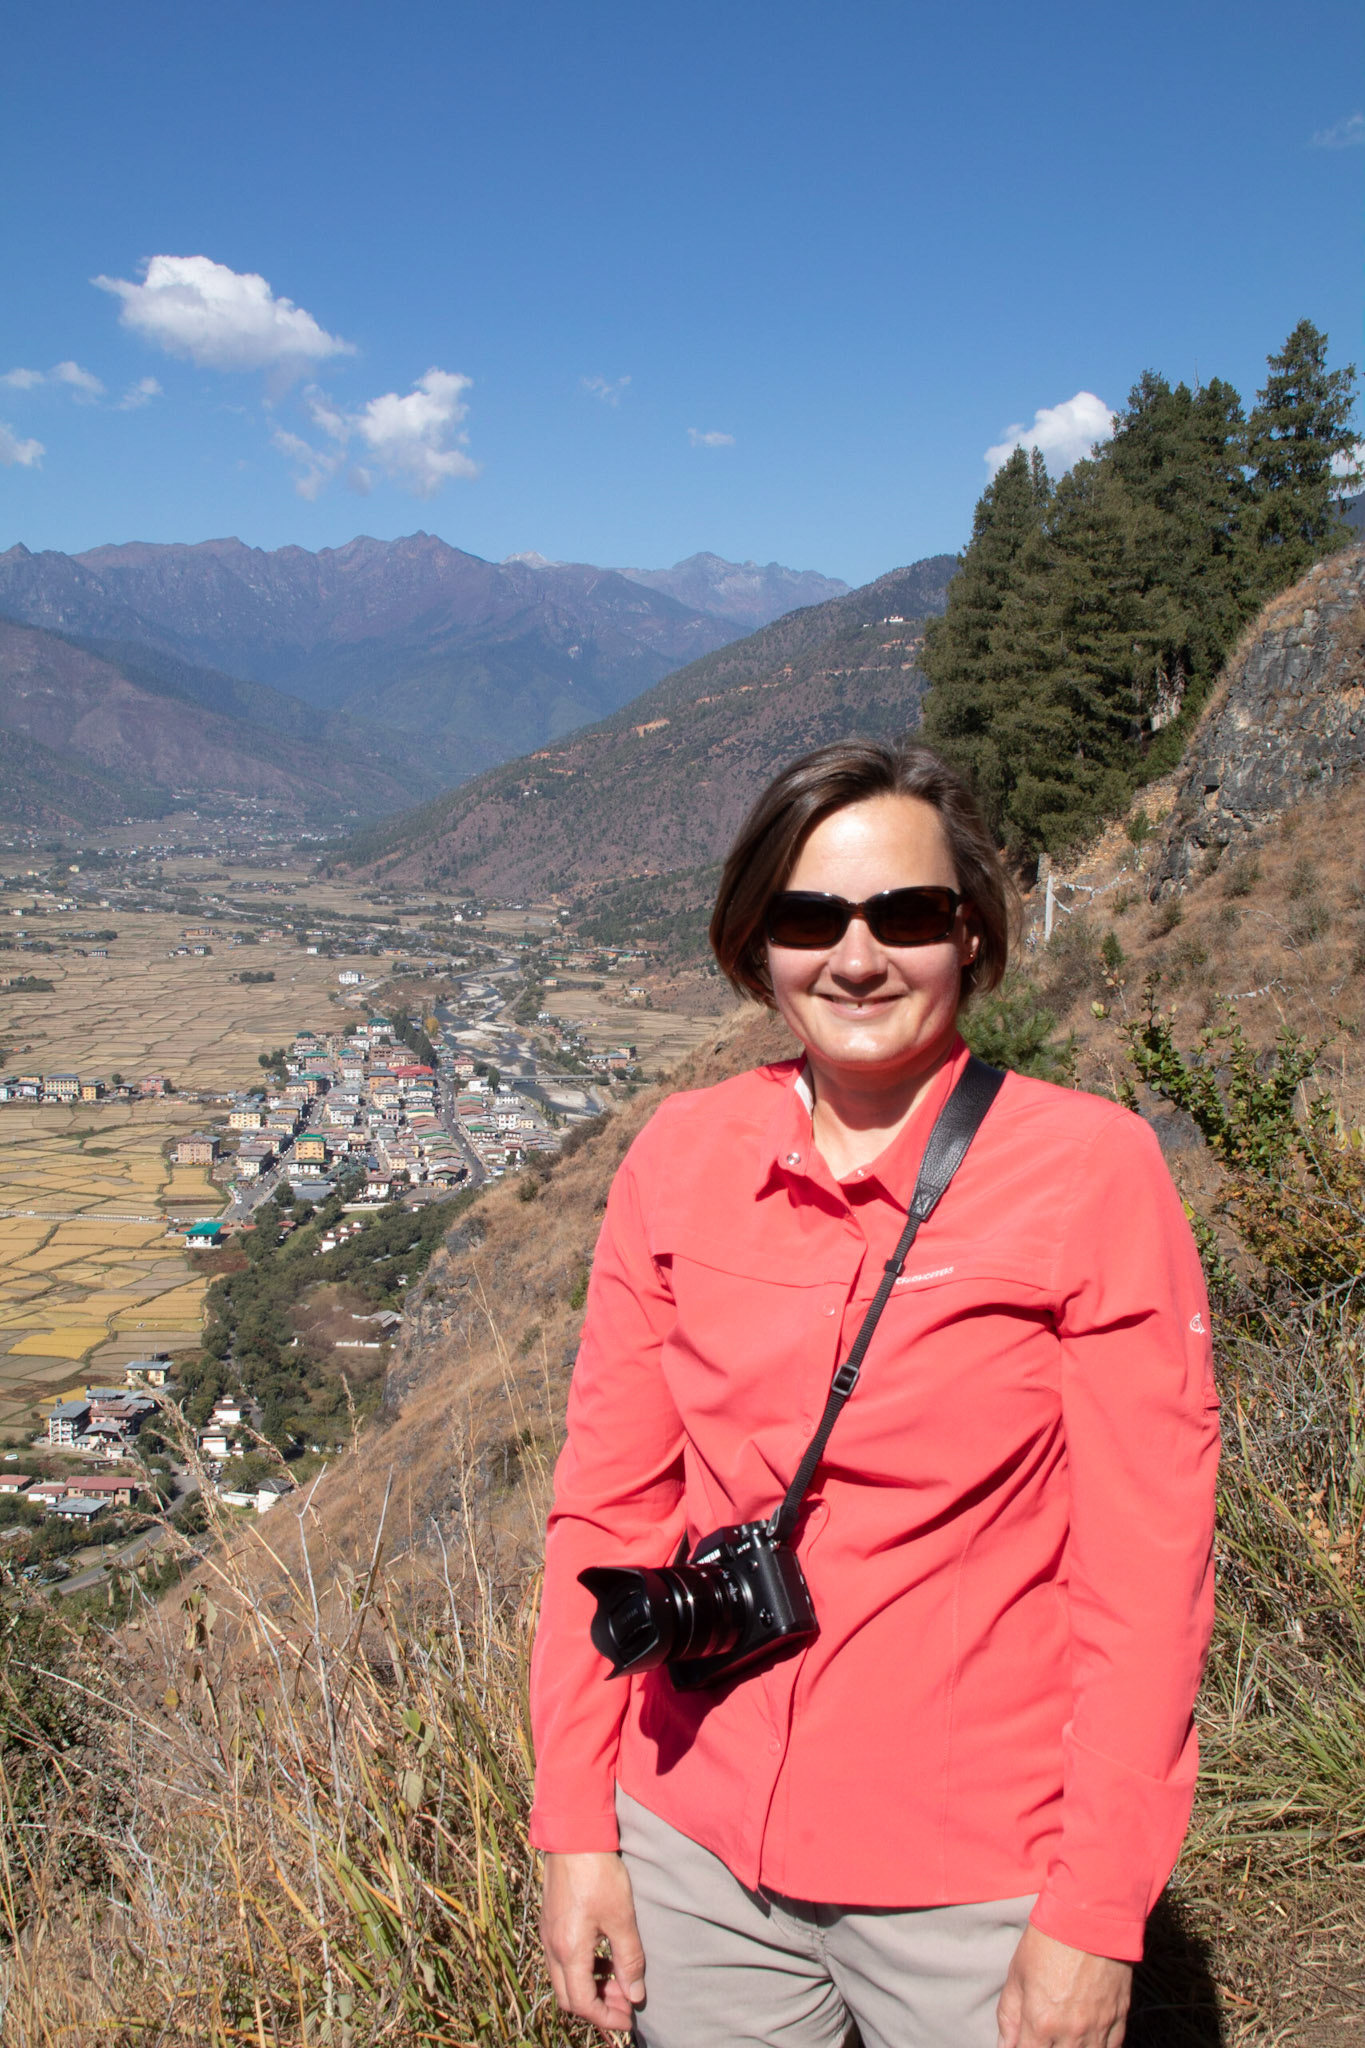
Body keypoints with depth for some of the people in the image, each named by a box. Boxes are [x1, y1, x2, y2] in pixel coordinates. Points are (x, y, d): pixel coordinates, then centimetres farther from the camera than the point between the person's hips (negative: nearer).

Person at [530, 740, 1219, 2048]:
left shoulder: (1090, 1168, -13)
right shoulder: (681, 1156, -4)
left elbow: (1147, 1566, -11)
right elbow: (609, 1502, 0)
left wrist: (1096, 1917, -10)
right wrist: (575, 1826, 0)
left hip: (974, 1885, -2)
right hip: (696, 1853, 3)